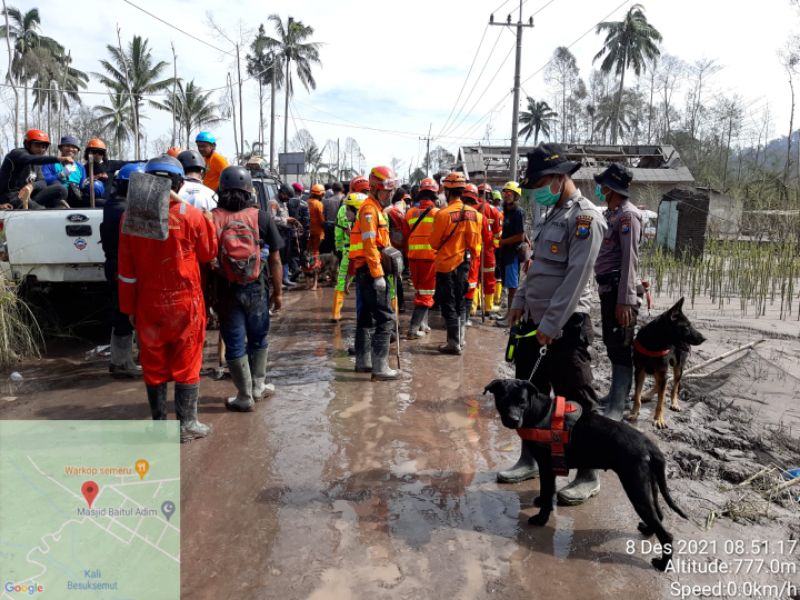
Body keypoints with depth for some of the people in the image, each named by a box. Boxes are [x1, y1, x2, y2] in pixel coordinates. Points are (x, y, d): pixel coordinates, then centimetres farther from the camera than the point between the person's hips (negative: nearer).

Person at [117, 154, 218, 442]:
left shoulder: (131, 216, -5)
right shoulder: (192, 216, -12)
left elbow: (126, 269, 0)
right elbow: (208, 253, 3)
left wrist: (129, 308, 9)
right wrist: (208, 221, 15)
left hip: (148, 306, 2)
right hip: (186, 304, -2)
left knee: (154, 367, 13)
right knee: (187, 365, 9)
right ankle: (187, 425, 15)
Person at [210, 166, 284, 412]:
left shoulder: (212, 218, -9)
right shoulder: (262, 217, -7)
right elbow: (274, 259, -5)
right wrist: (278, 291, 5)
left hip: (226, 291, -1)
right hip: (256, 290, 1)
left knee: (235, 344, 9)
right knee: (258, 339, 20)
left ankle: (245, 397, 16)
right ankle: (257, 386, 33)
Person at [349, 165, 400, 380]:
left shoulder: (376, 208, 20)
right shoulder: (369, 209, -13)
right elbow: (369, 245, -20)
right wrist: (378, 275, -23)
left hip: (365, 271, 11)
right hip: (370, 269, -11)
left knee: (366, 316, 16)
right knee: (385, 318, -10)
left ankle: (363, 362, 26)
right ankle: (380, 368, -9)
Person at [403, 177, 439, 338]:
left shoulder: (410, 213, 3)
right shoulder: (437, 213, -7)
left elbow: (405, 236, 7)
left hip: (413, 256, 4)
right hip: (431, 256, -4)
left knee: (419, 290, 19)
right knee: (426, 293, 2)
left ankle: (422, 324, 25)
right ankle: (414, 328, -4)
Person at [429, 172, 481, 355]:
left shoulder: (444, 214, -18)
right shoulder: (473, 213, -1)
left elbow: (434, 243, -10)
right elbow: (475, 242, 5)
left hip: (446, 264, -6)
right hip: (464, 263, 6)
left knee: (448, 304, 4)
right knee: (460, 302, 17)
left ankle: (454, 343, 7)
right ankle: (460, 340, 25)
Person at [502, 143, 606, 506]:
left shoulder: (585, 217, -13)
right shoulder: (551, 215, 15)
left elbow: (575, 278, -19)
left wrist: (550, 325, -20)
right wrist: (520, 302, 11)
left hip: (566, 327, -9)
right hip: (535, 323, 9)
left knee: (576, 404, 1)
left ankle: (588, 477, 15)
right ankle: (529, 460, 31)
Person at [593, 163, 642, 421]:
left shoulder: (627, 214, -13)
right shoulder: (611, 213, 15)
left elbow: (630, 259, -19)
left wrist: (625, 300, -24)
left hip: (620, 289, -10)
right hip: (608, 287, 10)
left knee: (620, 348, -5)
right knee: (611, 344, 18)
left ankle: (615, 409, -1)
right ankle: (616, 394, 31)